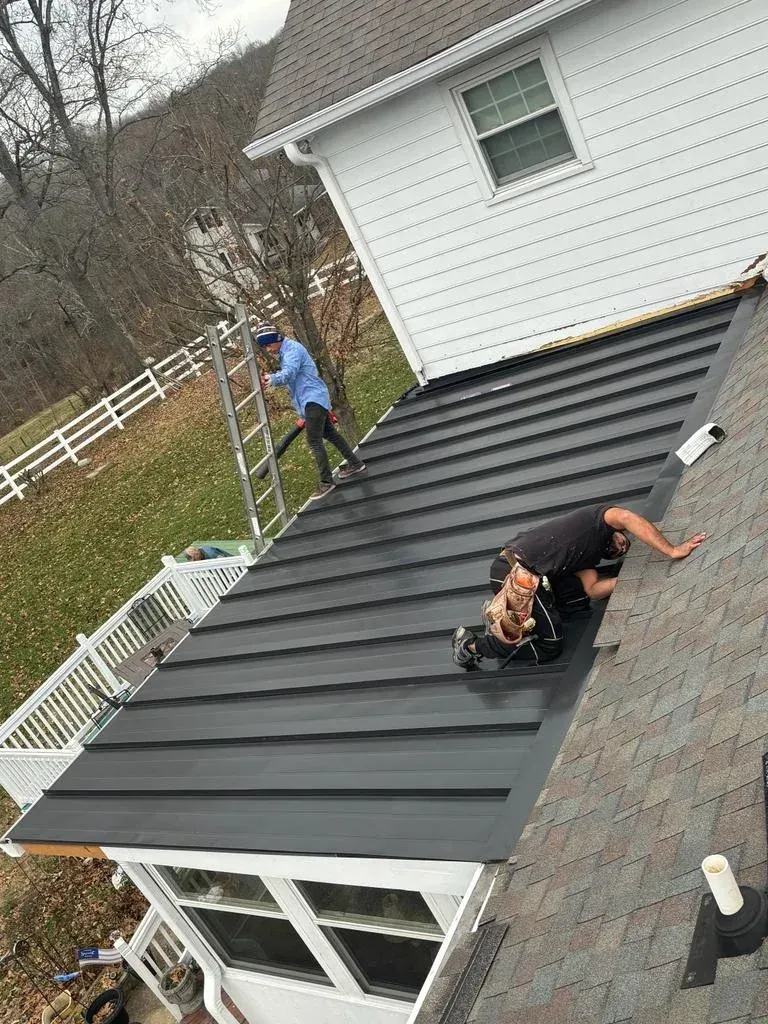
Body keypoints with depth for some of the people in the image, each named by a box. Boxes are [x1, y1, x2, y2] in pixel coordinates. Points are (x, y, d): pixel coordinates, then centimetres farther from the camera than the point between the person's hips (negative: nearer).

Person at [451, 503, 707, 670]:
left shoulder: (588, 558, 31)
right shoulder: (600, 515, 11)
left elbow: (593, 589, 13)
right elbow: (627, 518, -12)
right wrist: (672, 551, -14)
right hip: (519, 572, -9)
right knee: (549, 646, 1)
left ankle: (498, 612, 15)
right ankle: (473, 645, 5)